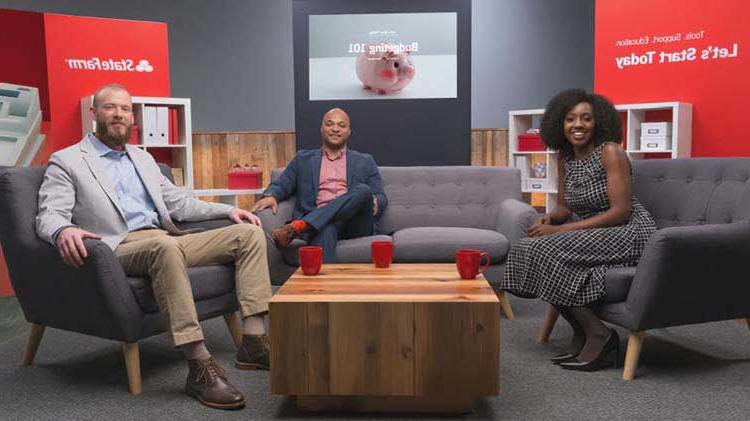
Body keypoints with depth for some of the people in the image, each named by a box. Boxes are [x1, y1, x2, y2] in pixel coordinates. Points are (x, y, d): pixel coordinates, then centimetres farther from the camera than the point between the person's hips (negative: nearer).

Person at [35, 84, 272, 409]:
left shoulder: (143, 158, 25)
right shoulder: (66, 161, 7)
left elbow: (180, 204, 26)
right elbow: (49, 216, -5)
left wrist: (227, 210, 12)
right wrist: (63, 230, -31)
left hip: (167, 242, 7)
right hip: (120, 249, -6)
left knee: (249, 232, -9)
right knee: (165, 245, -41)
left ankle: (254, 340, -17)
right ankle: (200, 367, -38)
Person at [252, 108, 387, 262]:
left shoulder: (365, 161, 22)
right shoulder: (303, 158, 23)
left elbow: (381, 197, 16)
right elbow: (281, 185, 16)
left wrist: (374, 203, -10)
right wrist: (270, 195, -9)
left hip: (354, 225, 1)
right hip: (320, 222, -1)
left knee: (363, 190, -31)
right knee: (325, 230, -38)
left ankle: (296, 227, -39)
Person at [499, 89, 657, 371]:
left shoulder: (610, 152, -13)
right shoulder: (564, 157, 7)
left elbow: (621, 212, -20)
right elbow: (564, 207, 14)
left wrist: (561, 230, -23)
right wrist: (549, 219, -11)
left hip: (630, 233, -7)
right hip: (593, 235, 8)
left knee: (550, 251, -26)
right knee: (528, 248, -11)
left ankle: (598, 335, -12)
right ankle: (582, 337, -2)